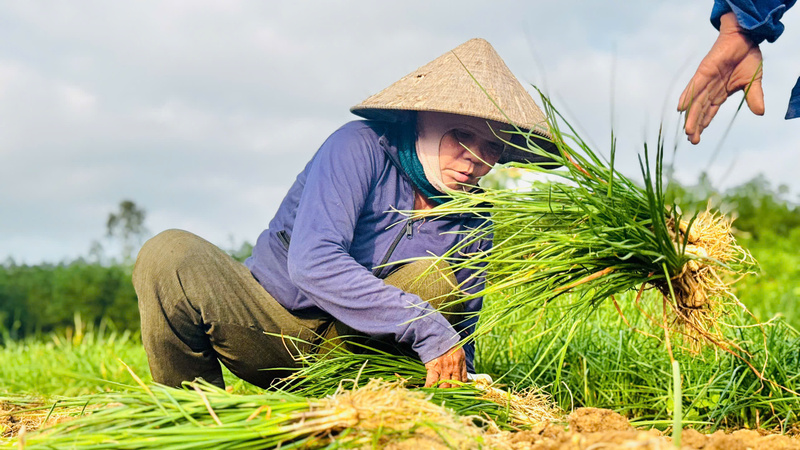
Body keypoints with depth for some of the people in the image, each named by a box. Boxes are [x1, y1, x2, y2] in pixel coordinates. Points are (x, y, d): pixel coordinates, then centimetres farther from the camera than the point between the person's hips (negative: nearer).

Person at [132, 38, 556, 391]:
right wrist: (426, 328, -36)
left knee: (435, 279, -25)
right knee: (170, 256, -29)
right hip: (267, 327, -3)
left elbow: (461, 335, 3)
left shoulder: (473, 224, -3)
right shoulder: (361, 146, -18)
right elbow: (312, 263, -31)